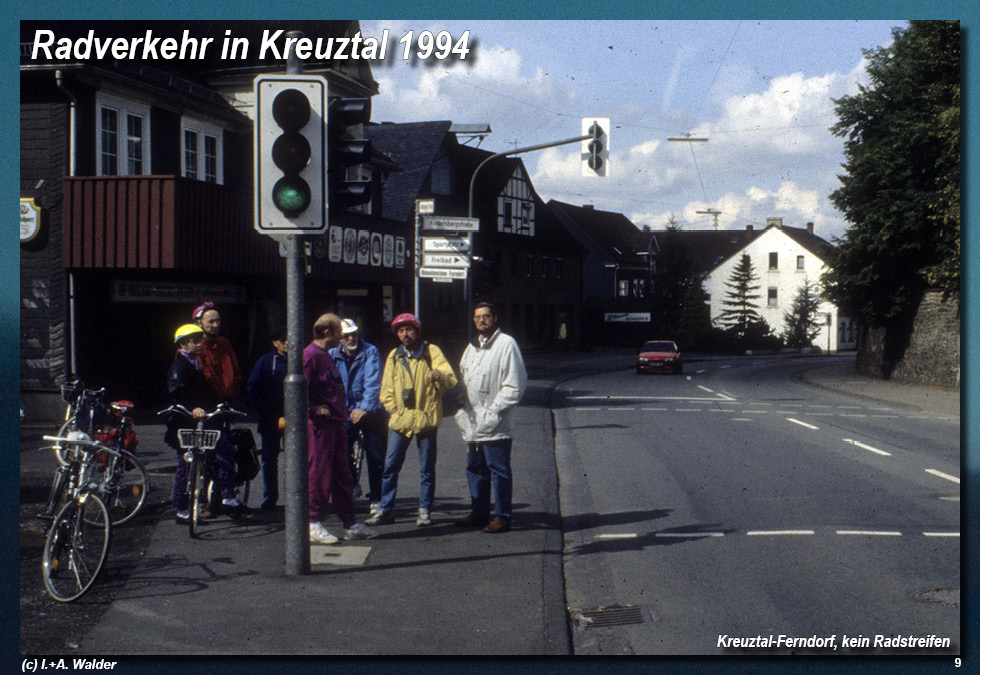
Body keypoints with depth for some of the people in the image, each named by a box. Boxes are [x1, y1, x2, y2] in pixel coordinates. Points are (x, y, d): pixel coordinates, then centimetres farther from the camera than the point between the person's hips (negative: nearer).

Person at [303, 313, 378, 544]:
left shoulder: (327, 355, 19)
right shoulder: (311, 355, -13)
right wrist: (312, 409, -17)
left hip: (336, 423, 10)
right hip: (321, 424, -10)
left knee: (342, 475, 12)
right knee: (320, 473, -4)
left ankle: (350, 524, 17)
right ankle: (314, 524, 4)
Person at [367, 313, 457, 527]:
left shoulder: (431, 352, 0)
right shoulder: (394, 356, 13)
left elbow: (451, 380, -11)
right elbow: (386, 387, 21)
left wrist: (439, 375, -33)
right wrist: (391, 405, 2)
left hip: (425, 418, -3)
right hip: (400, 419, 3)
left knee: (427, 468, 3)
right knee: (390, 467, 2)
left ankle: (425, 511, 13)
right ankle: (386, 510, 11)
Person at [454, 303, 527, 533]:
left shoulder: (506, 344, -8)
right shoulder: (472, 347, 18)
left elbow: (514, 385, -12)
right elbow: (463, 378, 25)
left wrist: (494, 411, -15)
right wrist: (463, 409, 11)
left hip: (495, 425, -8)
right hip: (473, 423, 8)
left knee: (498, 470, -3)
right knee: (475, 468, 14)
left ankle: (502, 517, 3)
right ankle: (479, 513, 25)